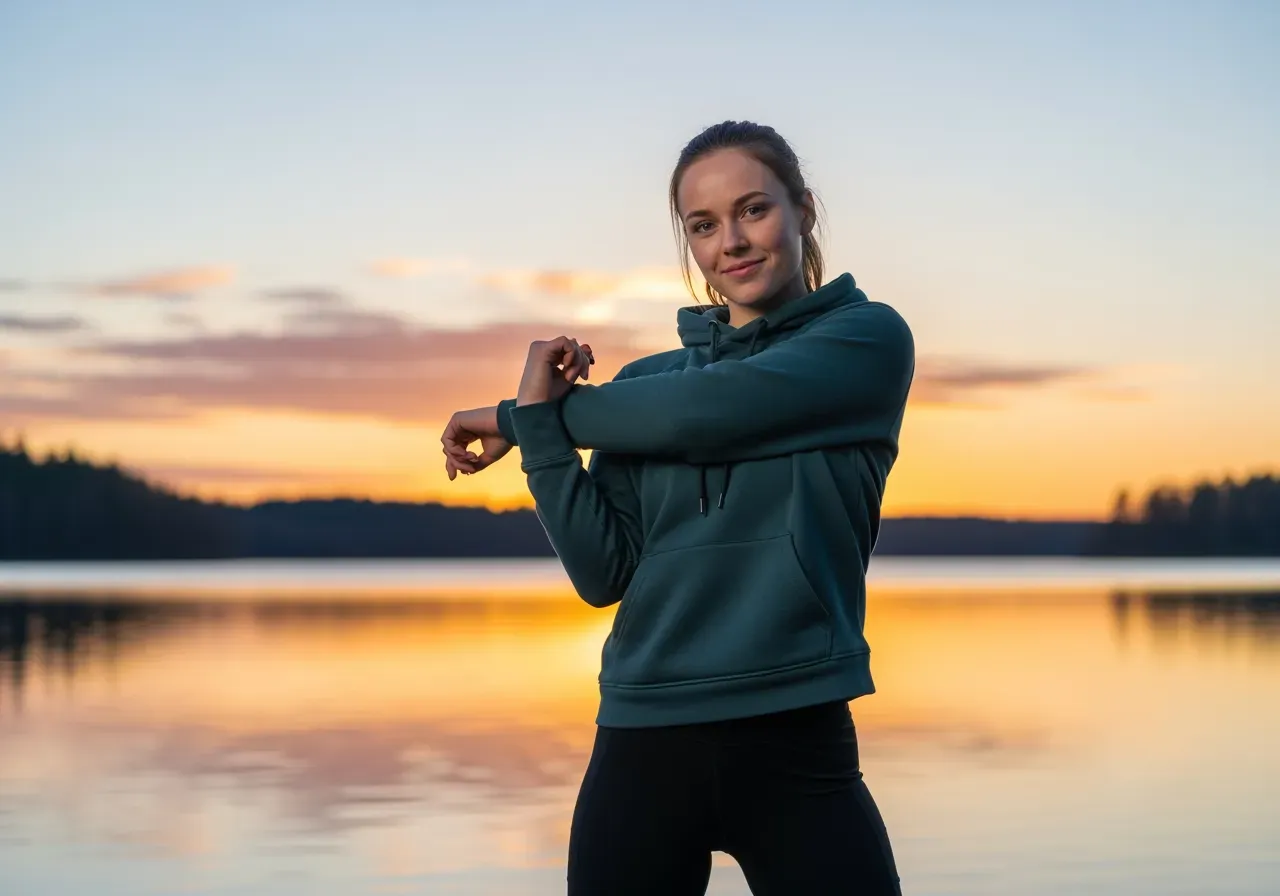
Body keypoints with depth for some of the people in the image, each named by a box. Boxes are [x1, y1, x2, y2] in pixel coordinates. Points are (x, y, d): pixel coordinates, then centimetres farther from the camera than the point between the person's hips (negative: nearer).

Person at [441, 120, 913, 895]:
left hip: (796, 743, -3)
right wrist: (540, 425, -9)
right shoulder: (644, 384, 11)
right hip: (643, 745, 3)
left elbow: (701, 414, -12)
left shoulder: (870, 337, 1)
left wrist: (518, 417, -2)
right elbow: (605, 575, 3)